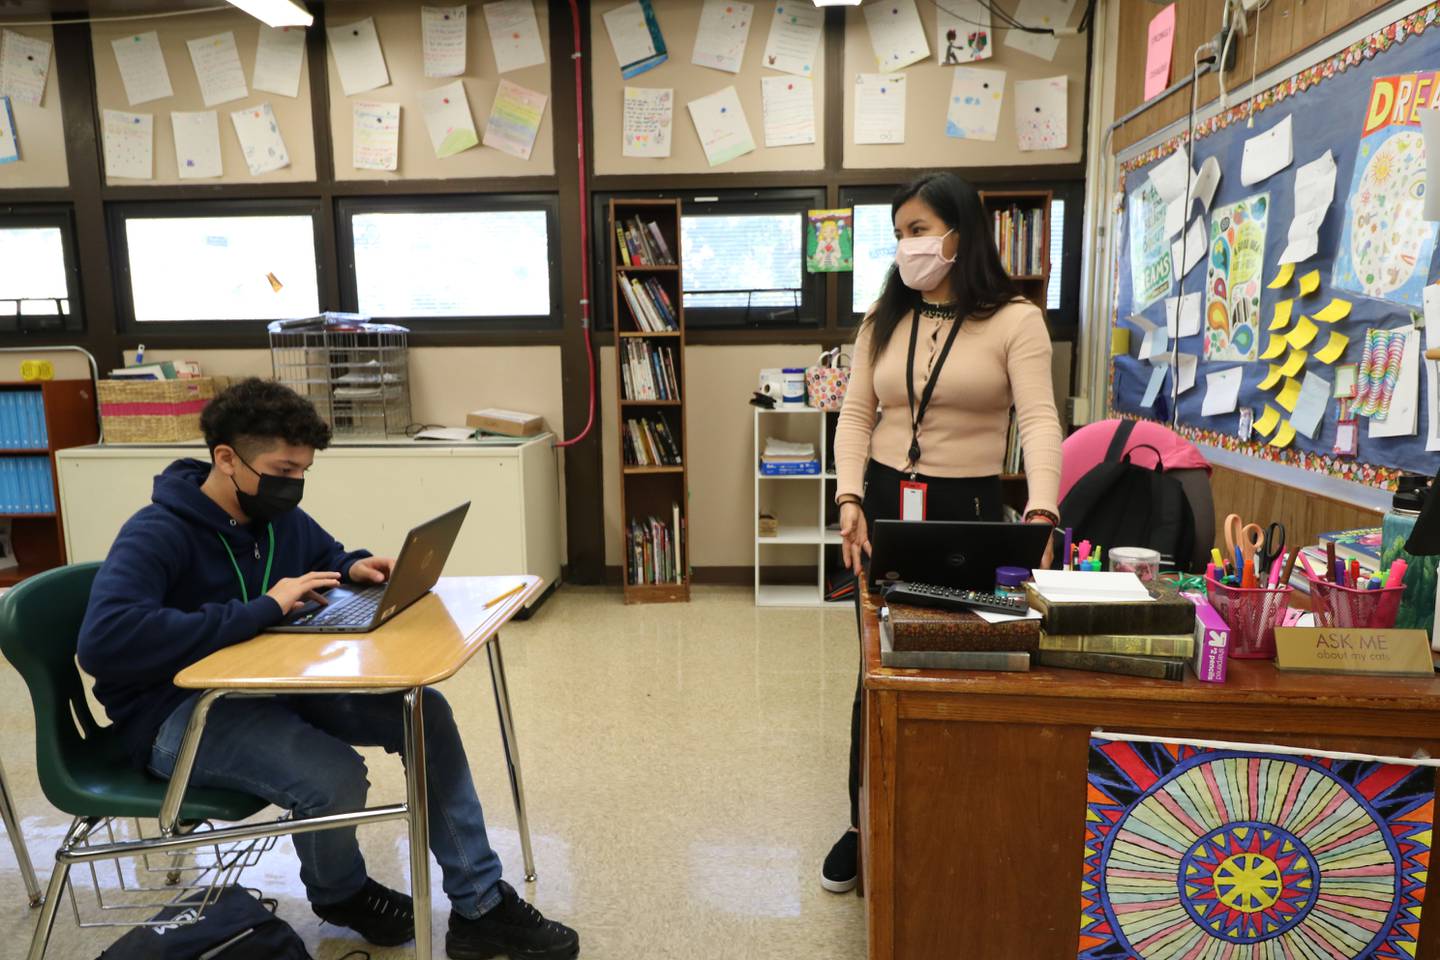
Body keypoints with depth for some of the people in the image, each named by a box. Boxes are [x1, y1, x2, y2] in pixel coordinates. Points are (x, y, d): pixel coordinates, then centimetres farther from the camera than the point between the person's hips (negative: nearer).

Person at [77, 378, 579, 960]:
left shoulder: (278, 516, 4)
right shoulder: (157, 535, -20)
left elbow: (327, 557, 24)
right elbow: (105, 640, -36)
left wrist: (356, 568, -2)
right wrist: (262, 609, -34)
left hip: (273, 682, 8)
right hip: (180, 712, -7)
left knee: (424, 713, -10)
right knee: (335, 776, -31)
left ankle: (480, 907, -3)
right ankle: (339, 894, 8)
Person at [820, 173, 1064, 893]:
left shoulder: (1014, 320, -5)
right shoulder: (884, 320, 8)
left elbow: (1039, 420, -16)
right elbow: (856, 416, 4)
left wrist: (1040, 511, -32)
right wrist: (850, 498, -11)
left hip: (967, 511, -3)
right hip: (884, 508, 3)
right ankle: (865, 825, 27)